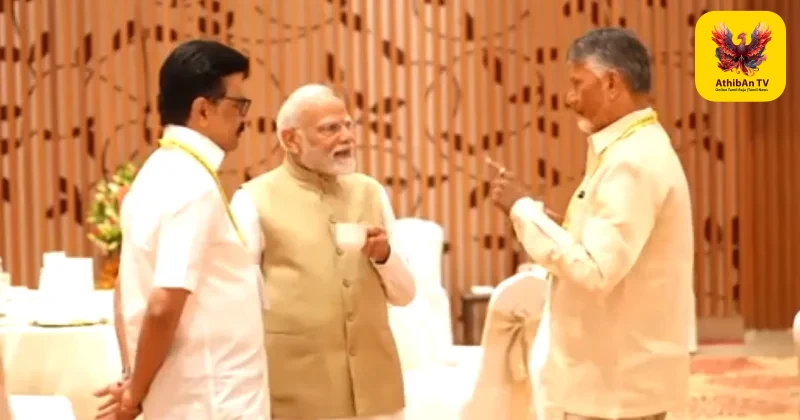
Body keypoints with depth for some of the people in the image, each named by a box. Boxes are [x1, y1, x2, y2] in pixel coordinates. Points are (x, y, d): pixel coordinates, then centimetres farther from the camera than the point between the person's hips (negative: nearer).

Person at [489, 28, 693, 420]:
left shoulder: (633, 162, -20)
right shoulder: (635, 152, 13)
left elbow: (595, 270, -26)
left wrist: (522, 209, -17)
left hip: (616, 380, -10)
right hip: (617, 373, 10)